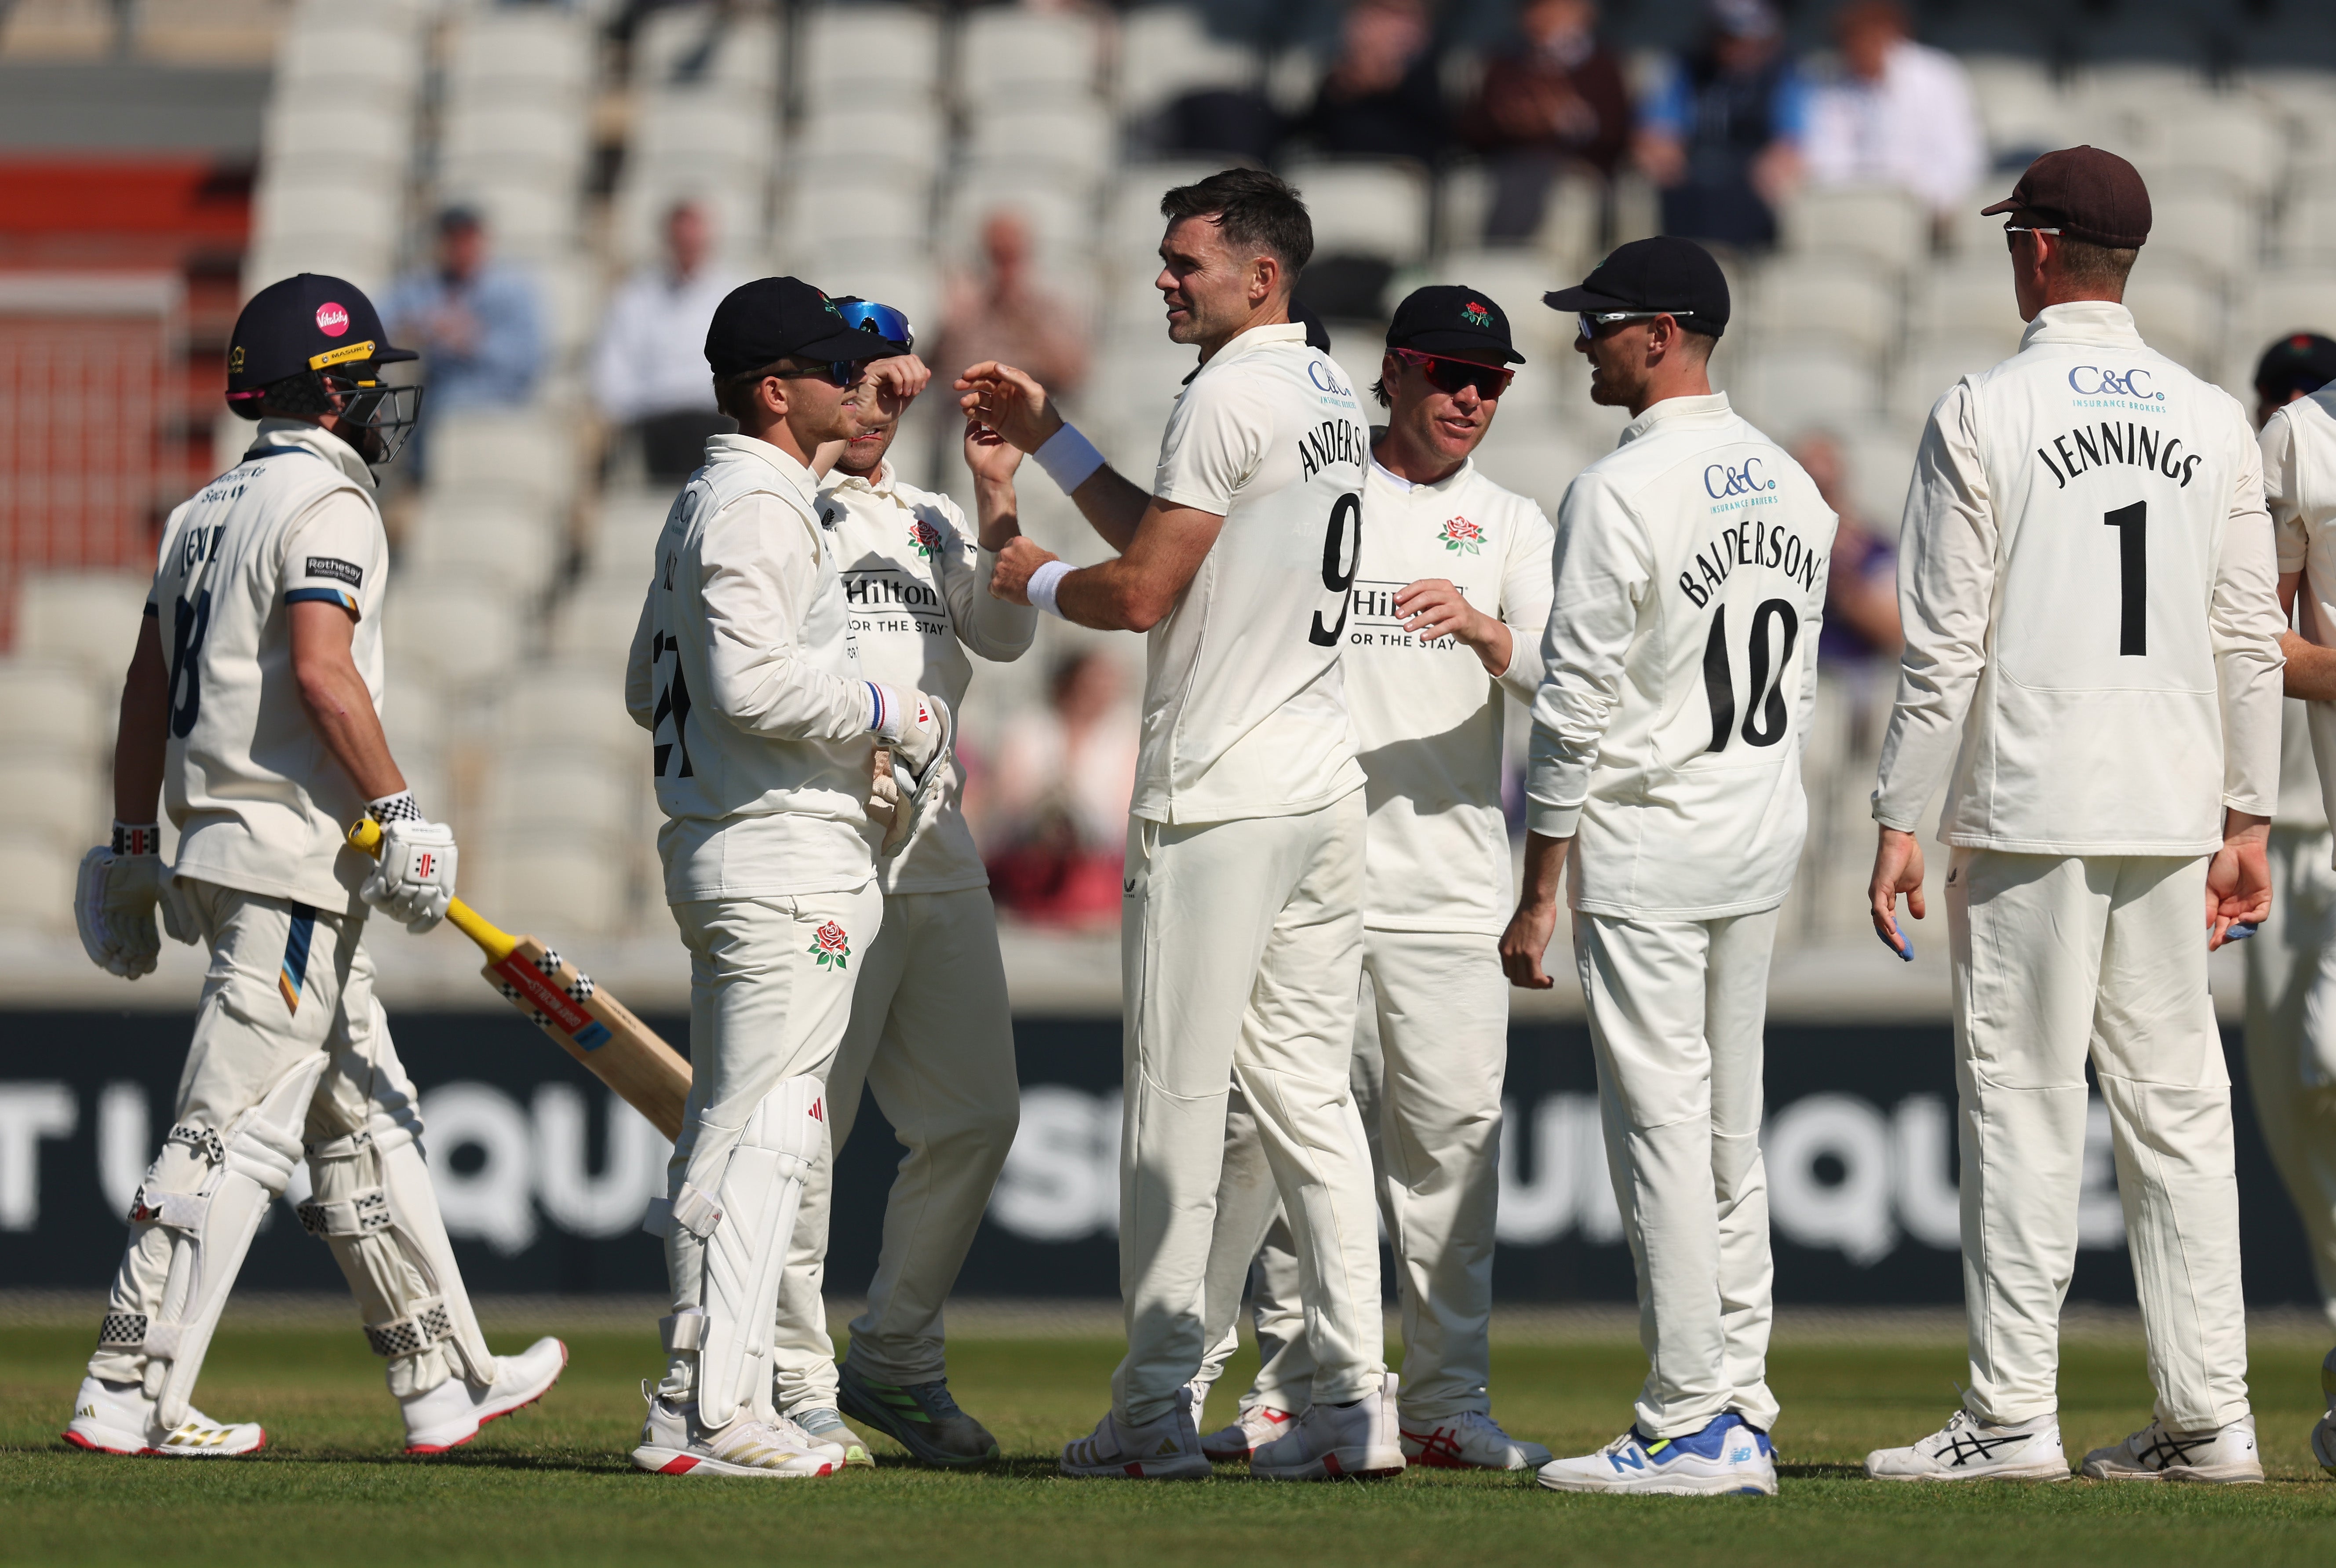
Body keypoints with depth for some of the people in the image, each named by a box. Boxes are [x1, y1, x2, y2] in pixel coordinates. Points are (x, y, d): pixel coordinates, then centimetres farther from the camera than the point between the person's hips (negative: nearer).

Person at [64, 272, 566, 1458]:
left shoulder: (203, 513, 17)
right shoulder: (325, 502, -10)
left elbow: (147, 686, 18)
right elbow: (322, 672, -23)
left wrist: (133, 850, 21)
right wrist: (398, 812, -20)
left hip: (215, 842, 10)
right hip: (295, 860, -10)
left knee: (367, 1126, 14)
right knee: (233, 1132, -10)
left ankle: (444, 1381, 18)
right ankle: (130, 1397, -12)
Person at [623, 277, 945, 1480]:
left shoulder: (703, 503, 18)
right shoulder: (760, 507, -14)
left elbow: (651, 690, 24)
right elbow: (753, 679, -26)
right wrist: (892, 715, -13)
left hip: (714, 842, 11)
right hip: (785, 854, -11)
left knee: (731, 1137, 12)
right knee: (757, 1132, -10)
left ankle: (702, 1399, 14)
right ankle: (715, 1414, -12)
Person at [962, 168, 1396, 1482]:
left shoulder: (1232, 396, -13)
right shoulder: (1331, 393, 17)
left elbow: (1144, 592, -14)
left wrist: (1037, 581, 5)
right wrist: (1046, 436, 24)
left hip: (1218, 801, -9)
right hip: (1324, 786, 9)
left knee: (1178, 1102, -4)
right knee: (1310, 1093, 8)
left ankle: (1160, 1410, -2)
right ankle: (1358, 1406, 3)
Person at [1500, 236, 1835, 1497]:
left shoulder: (1622, 492, -15)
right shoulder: (1790, 486, 10)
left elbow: (1579, 704, -16)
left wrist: (1538, 893, -11)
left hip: (1646, 847, -8)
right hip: (1763, 838, 8)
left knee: (1659, 1125, -6)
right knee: (1730, 1134, 12)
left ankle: (1687, 1429, -7)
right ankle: (1740, 1416, 13)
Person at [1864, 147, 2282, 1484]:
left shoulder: (1983, 416, -6)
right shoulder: (2215, 422, 7)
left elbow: (1945, 642, -8)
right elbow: (2250, 642, 8)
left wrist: (1903, 820, -4)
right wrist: (2250, 818, 13)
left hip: (2029, 814, -4)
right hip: (2170, 817, 4)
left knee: (2024, 1108, -2)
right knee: (2178, 1110, 7)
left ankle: (2015, 1416, -4)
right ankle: (2209, 1418, 5)